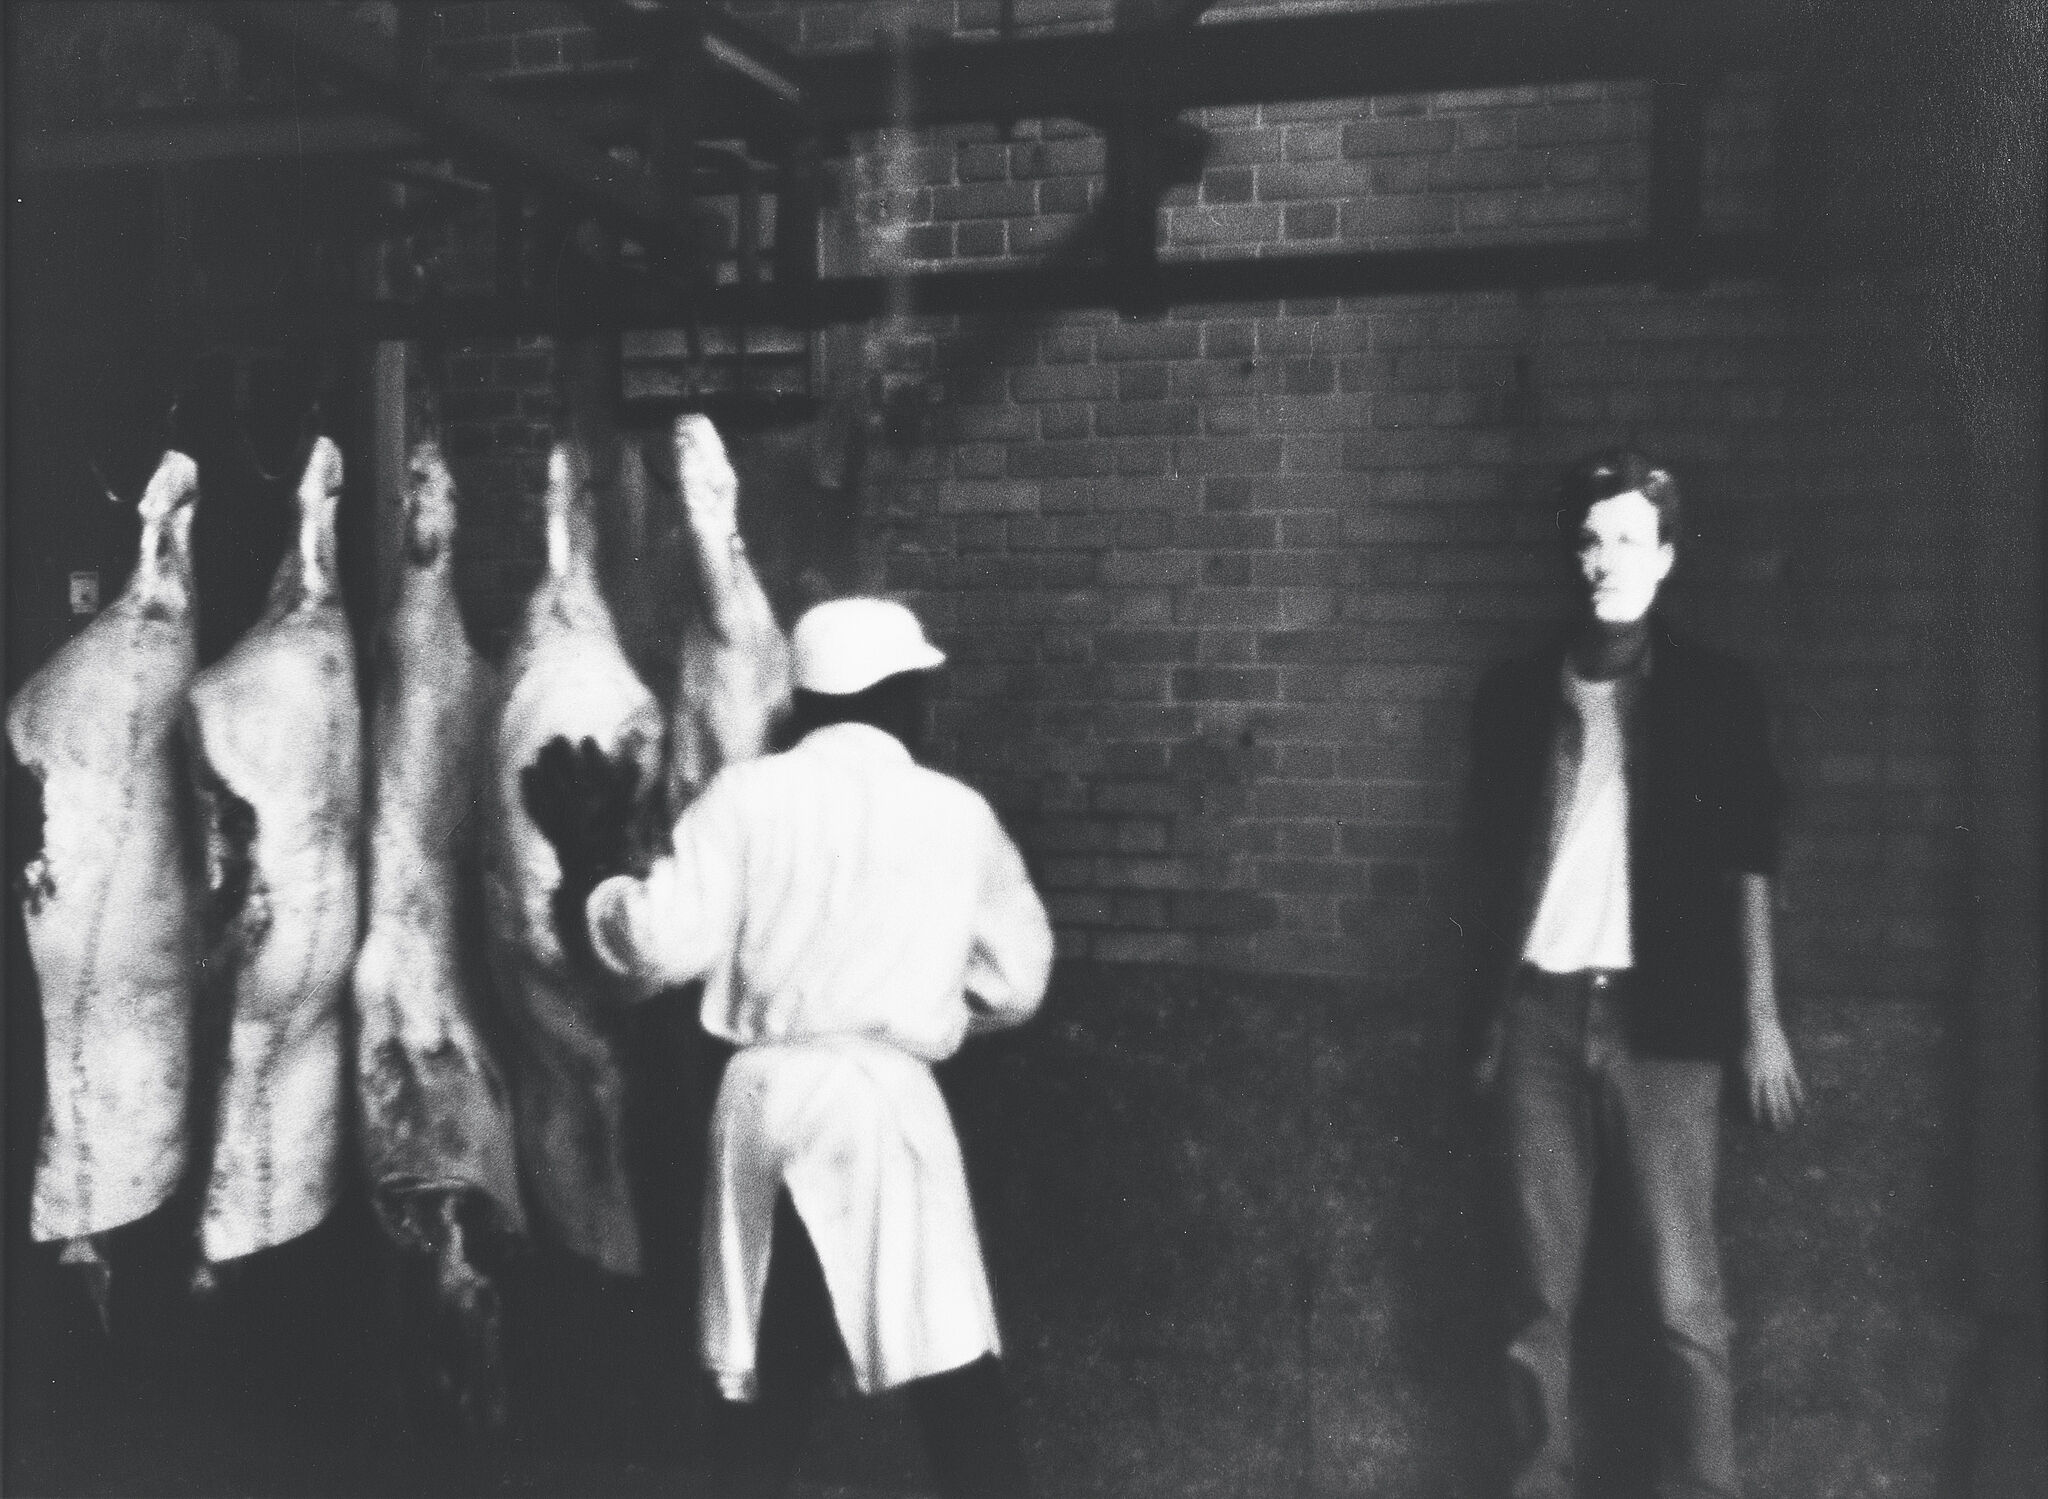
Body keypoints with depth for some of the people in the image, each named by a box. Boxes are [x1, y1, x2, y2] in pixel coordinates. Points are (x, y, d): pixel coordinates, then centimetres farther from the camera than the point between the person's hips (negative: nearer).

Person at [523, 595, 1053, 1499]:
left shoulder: (749, 793, 1)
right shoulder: (958, 812, 4)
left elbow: (661, 947, -4)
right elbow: (1013, 982, 9)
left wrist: (593, 871, 12)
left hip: (762, 1095, 2)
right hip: (885, 1099, -2)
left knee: (765, 1377, 14)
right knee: (955, 1376, 4)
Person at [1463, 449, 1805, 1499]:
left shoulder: (1714, 693, 2)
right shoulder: (1515, 696, 8)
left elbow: (1747, 864, 3)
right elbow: (1492, 868, 11)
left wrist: (1760, 1017, -3)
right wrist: (1487, 1017, 9)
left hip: (1660, 1019, -2)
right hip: (1539, 1014, 2)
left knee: (1682, 1297, -2)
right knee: (1538, 1292, 7)